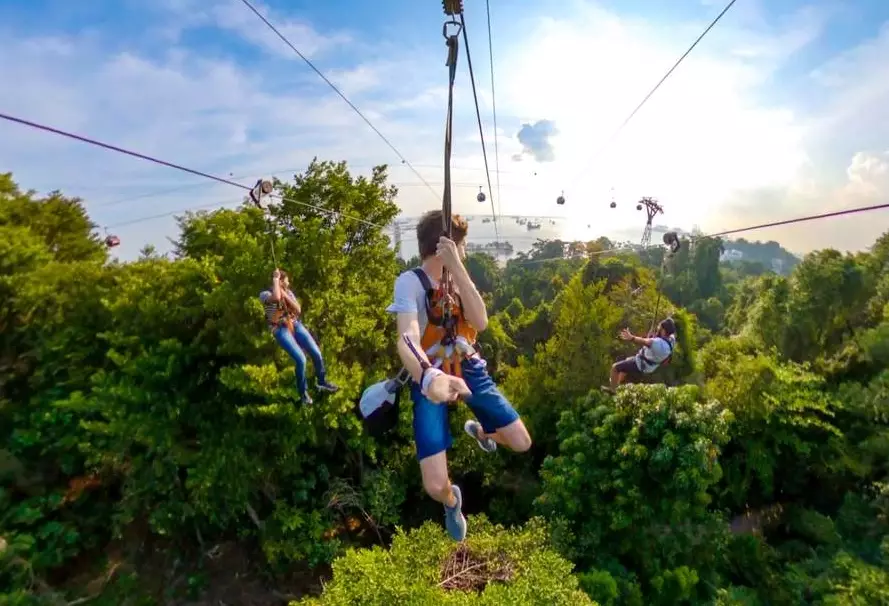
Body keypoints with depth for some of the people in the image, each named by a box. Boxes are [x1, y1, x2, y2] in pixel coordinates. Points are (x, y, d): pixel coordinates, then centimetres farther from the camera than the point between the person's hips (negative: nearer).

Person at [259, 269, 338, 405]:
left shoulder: (288, 292, 7)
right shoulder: (265, 294, -11)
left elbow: (298, 310, 0)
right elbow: (276, 298, -35)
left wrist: (285, 296, -10)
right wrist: (275, 279, -22)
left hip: (296, 325, 6)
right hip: (281, 330, -6)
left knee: (316, 354, -1)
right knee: (301, 359, -19)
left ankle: (322, 382, 25)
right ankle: (303, 392, 5)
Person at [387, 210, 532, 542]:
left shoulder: (457, 277, -1)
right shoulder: (410, 281, -17)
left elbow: (480, 322, -18)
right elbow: (407, 341, -33)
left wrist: (457, 267, -26)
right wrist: (429, 377, -54)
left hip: (469, 369, 5)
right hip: (431, 379, -4)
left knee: (522, 443, 5)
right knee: (435, 485, -14)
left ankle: (478, 430, 41)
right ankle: (452, 501, 27)